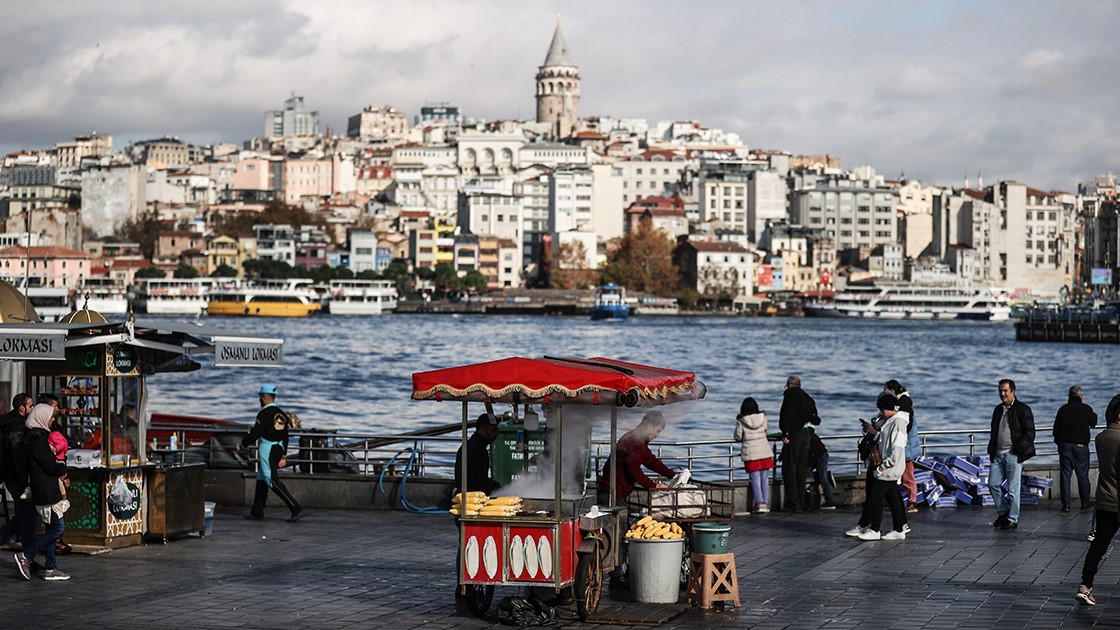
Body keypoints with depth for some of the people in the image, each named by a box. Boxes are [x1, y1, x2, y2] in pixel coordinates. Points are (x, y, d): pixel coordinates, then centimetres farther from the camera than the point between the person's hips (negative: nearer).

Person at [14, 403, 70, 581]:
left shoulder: (33, 438, 14)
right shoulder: (39, 440, -18)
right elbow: (51, 466, -18)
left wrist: (58, 468, 4)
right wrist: (63, 468, 1)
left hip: (43, 491, 10)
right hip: (46, 492, -10)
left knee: (51, 528, 11)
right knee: (58, 528, -7)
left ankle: (50, 569, 12)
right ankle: (26, 556, -6)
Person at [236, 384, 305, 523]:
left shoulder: (265, 413, -14)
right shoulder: (281, 414, 12)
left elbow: (255, 433, -17)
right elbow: (285, 437, 13)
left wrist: (242, 444, -3)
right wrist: (283, 456, 16)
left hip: (267, 449, -9)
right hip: (278, 449, 9)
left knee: (273, 481, -11)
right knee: (261, 479, 19)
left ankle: (297, 509, -20)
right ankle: (257, 511, 25)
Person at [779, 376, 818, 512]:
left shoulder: (790, 394, -4)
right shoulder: (807, 398, 15)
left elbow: (787, 414, -17)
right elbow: (816, 420, 12)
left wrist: (785, 434, -18)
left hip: (793, 435, -7)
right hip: (806, 435, 7)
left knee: (789, 470, -3)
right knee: (801, 470, 12)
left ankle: (794, 503, -7)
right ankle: (801, 503, 14)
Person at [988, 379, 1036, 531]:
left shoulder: (1022, 409, -5)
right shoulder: (998, 410, 17)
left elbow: (1029, 433, -8)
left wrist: (1018, 449, -15)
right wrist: (991, 450, 12)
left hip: (1013, 455, -7)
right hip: (998, 454, 7)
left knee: (1013, 488, -2)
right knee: (993, 484, 4)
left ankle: (1012, 519, 5)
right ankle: (1003, 512, 22)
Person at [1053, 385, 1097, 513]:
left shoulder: (1063, 409, -1)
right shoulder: (1086, 409, -7)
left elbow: (1056, 429, 2)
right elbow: (1093, 423, 10)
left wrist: (1058, 442, 16)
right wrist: (1094, 414, 29)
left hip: (1064, 445, 2)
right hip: (1080, 446, -2)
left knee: (1065, 474, 5)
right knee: (1083, 475, 10)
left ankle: (1065, 504, 2)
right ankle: (1085, 502, 19)